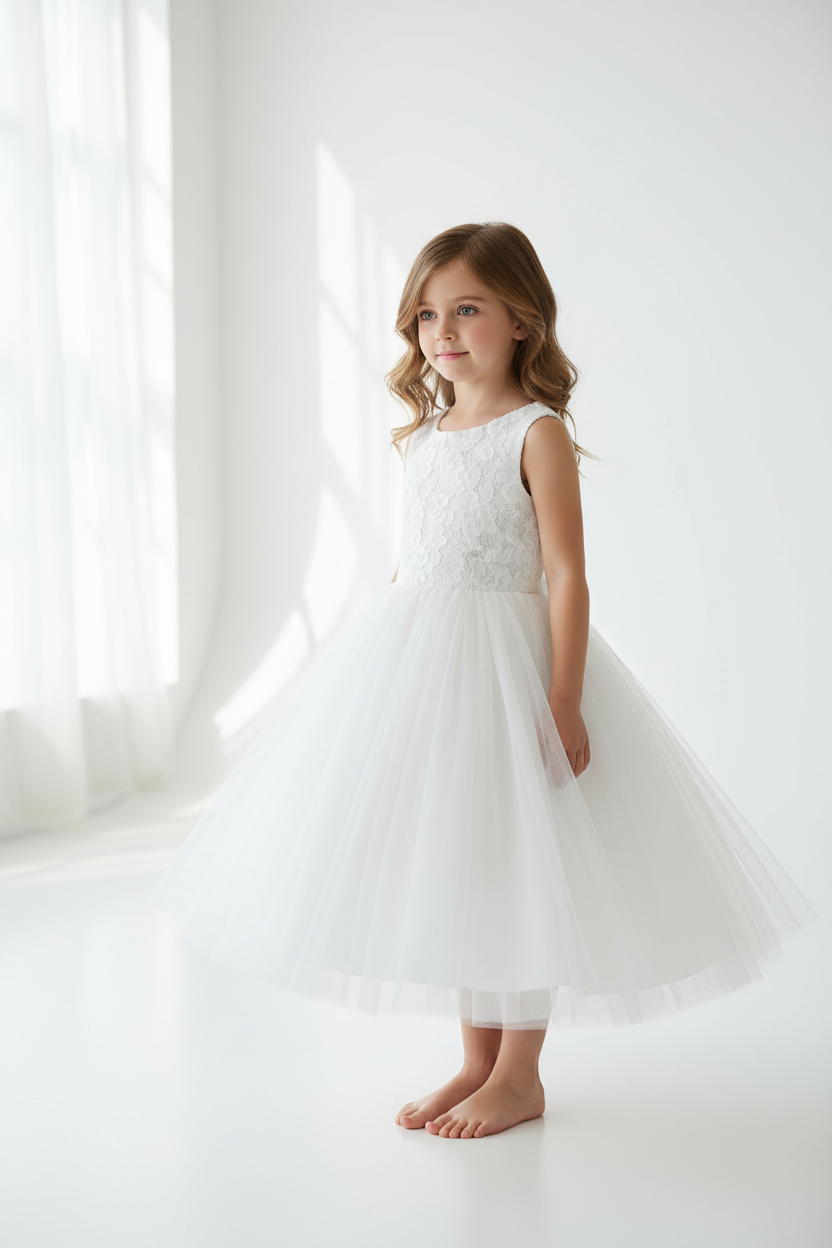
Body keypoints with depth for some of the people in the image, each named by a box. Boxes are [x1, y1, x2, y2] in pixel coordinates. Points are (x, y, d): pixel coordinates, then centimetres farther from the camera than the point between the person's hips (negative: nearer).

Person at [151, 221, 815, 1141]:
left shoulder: (537, 434, -8)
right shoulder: (424, 436, 12)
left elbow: (566, 577, -12)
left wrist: (564, 703, -17)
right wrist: (384, 664, 16)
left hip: (503, 661, -7)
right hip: (415, 662, 7)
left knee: (515, 861, 2)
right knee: (450, 866, 12)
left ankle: (520, 1075, 18)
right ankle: (477, 1061, 27)